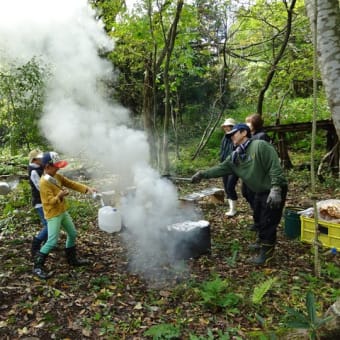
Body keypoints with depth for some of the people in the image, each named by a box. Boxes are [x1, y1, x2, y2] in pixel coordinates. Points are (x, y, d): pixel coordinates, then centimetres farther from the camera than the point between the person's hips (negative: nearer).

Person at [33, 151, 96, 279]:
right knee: (52, 241, -11)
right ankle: (37, 266, 4)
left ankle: (72, 259, 33)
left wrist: (87, 189, -6)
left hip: (63, 212, 9)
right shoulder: (44, 182, -21)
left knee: (72, 234, 17)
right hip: (53, 215, -9)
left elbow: (71, 184, 4)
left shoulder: (57, 176, 3)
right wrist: (59, 196, -43)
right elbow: (50, 201, -24)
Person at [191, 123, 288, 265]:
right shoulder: (236, 156, 5)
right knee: (259, 218, 22)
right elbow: (221, 168, 3)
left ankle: (266, 251, 11)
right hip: (260, 191, 9)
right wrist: (203, 174, -6)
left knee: (268, 221, -2)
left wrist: (275, 189, -31)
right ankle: (262, 242, 42)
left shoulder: (260, 146, -22)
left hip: (273, 191, -9)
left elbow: (275, 168, -26)